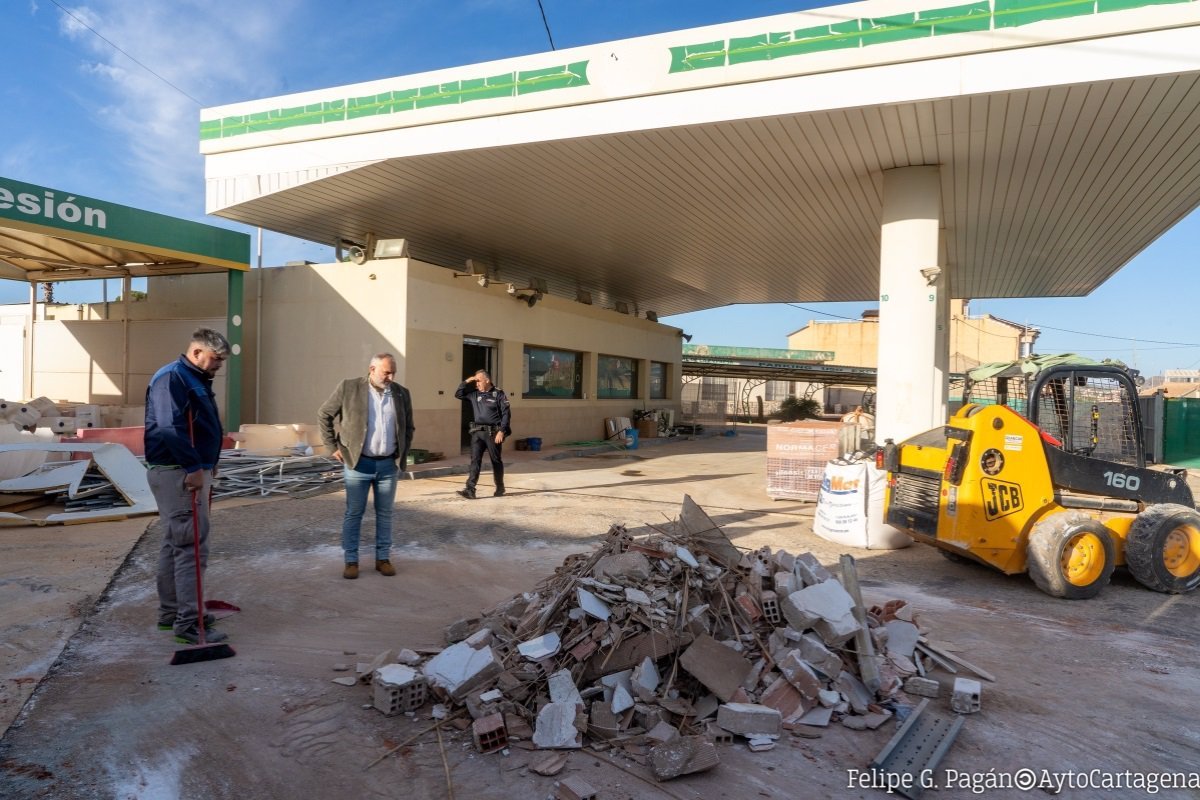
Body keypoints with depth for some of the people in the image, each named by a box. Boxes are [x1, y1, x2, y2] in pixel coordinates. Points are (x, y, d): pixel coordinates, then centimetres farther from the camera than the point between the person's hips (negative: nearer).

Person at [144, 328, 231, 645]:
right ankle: (188, 623, -4)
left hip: (192, 470, 11)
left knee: (175, 543, 16)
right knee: (191, 546, -9)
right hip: (178, 473, -11)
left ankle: (171, 612, 27)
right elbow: (170, 428, -26)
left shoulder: (197, 380, 16)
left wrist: (208, 463, 16)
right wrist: (193, 467, -24)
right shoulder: (171, 378, -16)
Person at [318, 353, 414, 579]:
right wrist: (333, 447, -1)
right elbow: (324, 415, 2)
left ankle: (383, 558, 19)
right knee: (353, 513, 4)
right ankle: (351, 560, 14)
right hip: (358, 463, -3)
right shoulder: (349, 388, -5)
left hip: (388, 465, 3)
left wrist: (402, 454, 8)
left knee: (385, 514, 9)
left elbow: (408, 427, 16)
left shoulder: (402, 394, 4)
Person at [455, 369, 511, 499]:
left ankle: (500, 488, 22)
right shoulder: (474, 394, 12)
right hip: (477, 432, 4)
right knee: (475, 460, -4)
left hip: (493, 432, -4)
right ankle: (470, 490, -9)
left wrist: (501, 431, -15)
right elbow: (458, 394, 16)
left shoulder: (498, 394, -3)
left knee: (496, 461, 7)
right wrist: (466, 382, 4)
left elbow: (506, 414, -7)